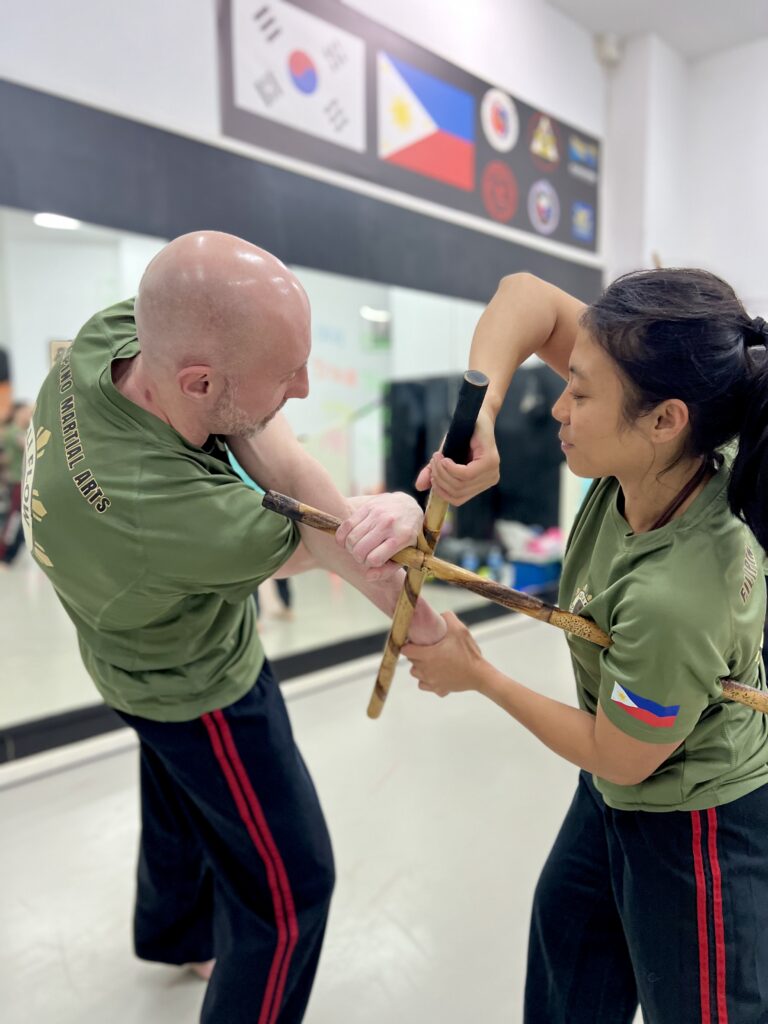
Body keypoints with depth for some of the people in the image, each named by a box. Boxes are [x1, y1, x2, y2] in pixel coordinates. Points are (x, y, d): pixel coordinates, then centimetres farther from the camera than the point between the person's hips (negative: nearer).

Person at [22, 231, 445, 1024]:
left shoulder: (109, 332, -25)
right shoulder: (182, 519, -45)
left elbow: (272, 450, -28)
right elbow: (322, 537, -28)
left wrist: (371, 517, -41)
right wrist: (396, 510, -13)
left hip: (144, 650, 9)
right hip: (199, 687, -9)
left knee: (180, 810, 34)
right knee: (289, 885, 12)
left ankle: (173, 935, 64)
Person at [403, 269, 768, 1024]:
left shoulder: (674, 600, -40)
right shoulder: (660, 450, -22)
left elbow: (617, 757, -21)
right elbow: (528, 295, -16)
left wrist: (476, 675, -13)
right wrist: (479, 410, -34)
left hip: (698, 829, -7)